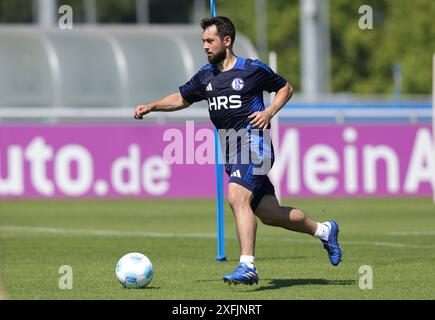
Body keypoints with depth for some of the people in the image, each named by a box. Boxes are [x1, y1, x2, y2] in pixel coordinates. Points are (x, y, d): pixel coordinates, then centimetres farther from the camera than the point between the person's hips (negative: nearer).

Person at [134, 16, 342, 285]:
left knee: (237, 197, -27)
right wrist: (151, 107, 10)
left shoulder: (253, 69, -4)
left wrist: (269, 112, -8)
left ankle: (247, 267, -31)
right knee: (270, 214, 9)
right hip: (231, 151, 7)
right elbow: (181, 99, 24)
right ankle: (323, 230, 31)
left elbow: (286, 88, 8)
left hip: (254, 141, -7)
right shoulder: (206, 76, 13)